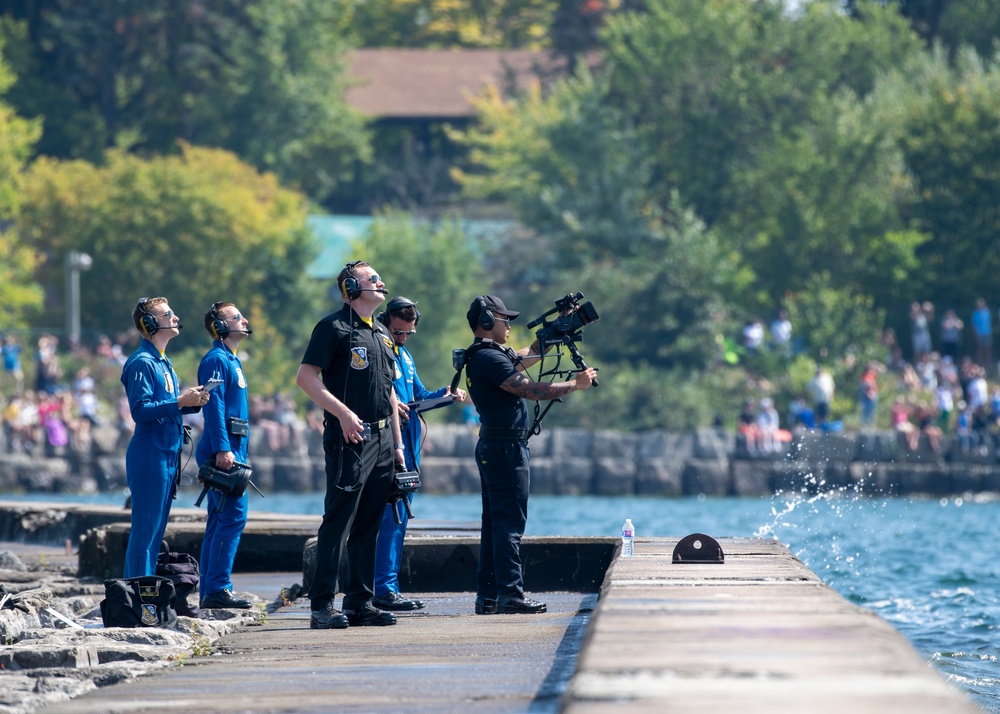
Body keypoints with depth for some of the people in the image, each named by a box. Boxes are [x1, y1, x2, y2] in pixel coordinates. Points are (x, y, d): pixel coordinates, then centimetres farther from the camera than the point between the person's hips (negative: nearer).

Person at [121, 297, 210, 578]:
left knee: (156, 530, 11)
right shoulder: (141, 362, -11)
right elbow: (140, 410, -20)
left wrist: (193, 402, 9)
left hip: (168, 457, 10)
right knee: (145, 529, -10)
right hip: (149, 457, -10)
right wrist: (180, 401, -23)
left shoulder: (164, 362, 19)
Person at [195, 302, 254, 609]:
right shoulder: (216, 360, -10)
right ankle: (217, 589, -16)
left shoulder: (232, 361, 21)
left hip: (231, 450, 10)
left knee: (219, 520, 10)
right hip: (223, 450, -10)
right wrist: (222, 449, -25)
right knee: (233, 516, -14)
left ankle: (209, 592, 12)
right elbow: (213, 405, -18)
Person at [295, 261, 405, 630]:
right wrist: (343, 413, -19)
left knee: (369, 526, 9)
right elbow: (306, 377, -11)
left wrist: (398, 444, 20)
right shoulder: (334, 327, -4)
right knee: (338, 522, -9)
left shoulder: (382, 333, 21)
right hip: (350, 437, -8)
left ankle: (361, 602, 13)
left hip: (382, 438, 8)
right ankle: (322, 606, -10)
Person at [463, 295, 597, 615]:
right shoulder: (489, 358, -16)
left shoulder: (485, 356, 16)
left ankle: (487, 595, 11)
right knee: (509, 522, -10)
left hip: (492, 448, 11)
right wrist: (576, 384, -11)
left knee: (494, 522, 11)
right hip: (506, 448, -11)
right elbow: (530, 390, -20)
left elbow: (529, 354, 26)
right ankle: (510, 594, -12)